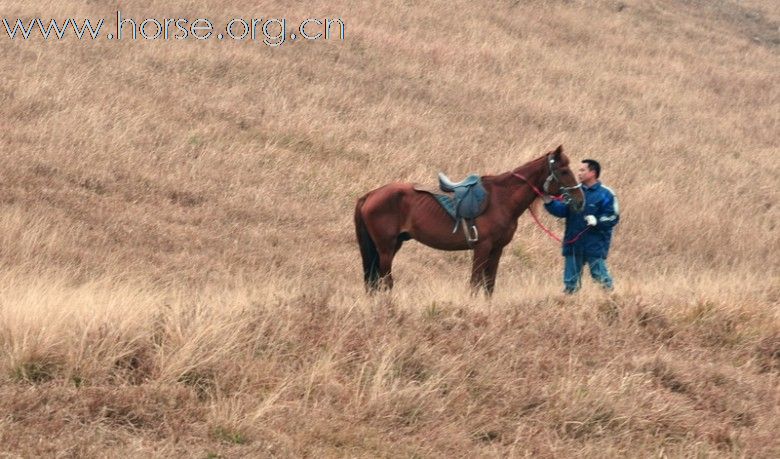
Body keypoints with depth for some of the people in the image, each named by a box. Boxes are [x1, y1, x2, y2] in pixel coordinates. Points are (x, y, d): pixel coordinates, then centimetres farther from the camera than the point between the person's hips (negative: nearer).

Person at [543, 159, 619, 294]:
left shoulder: (605, 194, -6)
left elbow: (613, 217, -9)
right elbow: (562, 211, 5)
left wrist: (597, 221, -24)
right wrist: (549, 202, -11)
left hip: (595, 246, -6)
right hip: (573, 245, 6)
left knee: (600, 276, -2)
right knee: (570, 281, 9)